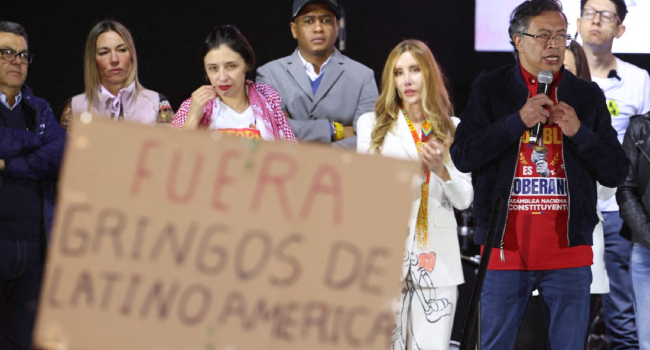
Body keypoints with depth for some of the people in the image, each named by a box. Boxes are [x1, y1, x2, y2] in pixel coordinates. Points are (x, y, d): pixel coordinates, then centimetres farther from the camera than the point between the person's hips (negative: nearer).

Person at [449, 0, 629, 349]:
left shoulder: (588, 95, 8)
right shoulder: (489, 88, 4)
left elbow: (615, 173, 6)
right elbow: (462, 156, -6)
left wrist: (579, 132, -10)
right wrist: (519, 121, -14)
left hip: (567, 251, 1)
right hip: (505, 247, -1)